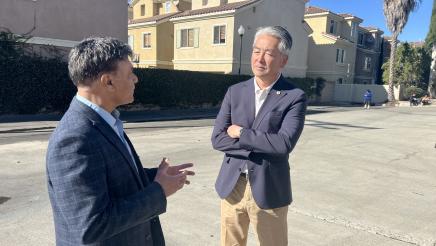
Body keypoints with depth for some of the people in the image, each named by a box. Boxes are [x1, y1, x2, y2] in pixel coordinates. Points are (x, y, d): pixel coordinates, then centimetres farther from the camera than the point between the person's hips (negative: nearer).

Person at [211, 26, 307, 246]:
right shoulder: (235, 92, 2)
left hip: (269, 191, -3)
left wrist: (241, 134, -13)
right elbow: (217, 139, -4)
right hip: (231, 186, 3)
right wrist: (258, 144, -15)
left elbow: (284, 143, -21)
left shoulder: (294, 97, -8)